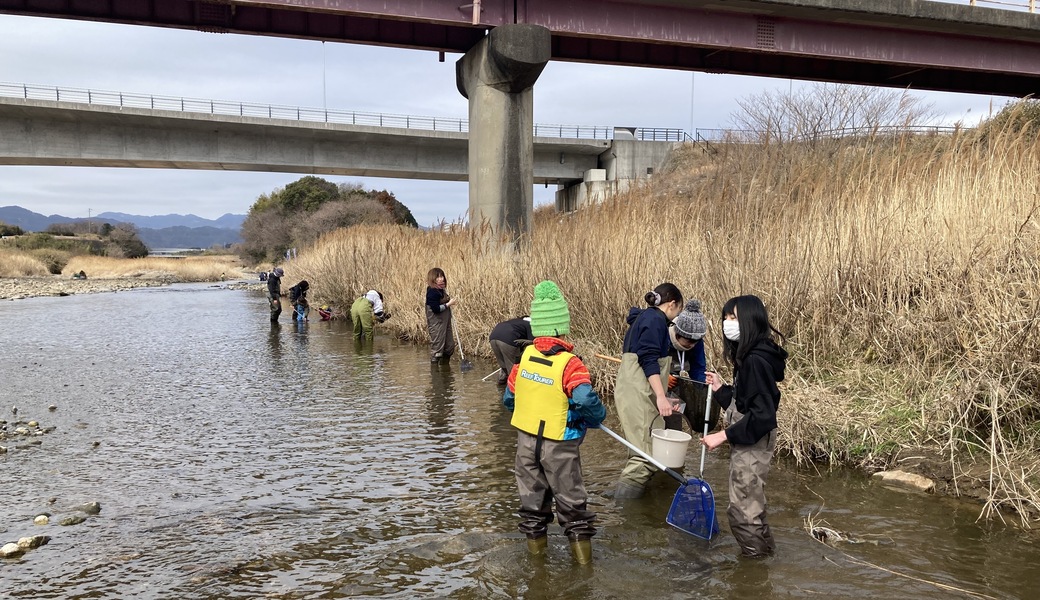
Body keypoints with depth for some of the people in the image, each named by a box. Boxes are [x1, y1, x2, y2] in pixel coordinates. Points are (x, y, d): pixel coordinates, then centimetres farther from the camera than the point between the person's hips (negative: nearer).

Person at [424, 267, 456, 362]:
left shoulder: (441, 290, 9)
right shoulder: (432, 292, -19)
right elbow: (435, 309, -24)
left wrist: (450, 300, 5)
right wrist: (449, 304, -19)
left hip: (445, 322, 9)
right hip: (436, 324, -9)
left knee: (450, 345, 13)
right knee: (437, 347, -3)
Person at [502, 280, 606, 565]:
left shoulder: (524, 356, -5)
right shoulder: (570, 363, -21)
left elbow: (509, 398, 4)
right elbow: (585, 399, -34)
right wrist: (597, 417, -13)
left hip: (526, 438, 4)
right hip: (559, 445, -4)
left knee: (532, 493, 19)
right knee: (570, 497, 12)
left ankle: (535, 539, 31)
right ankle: (581, 546, 20)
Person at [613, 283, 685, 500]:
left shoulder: (644, 317, 22)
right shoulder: (656, 319, -7)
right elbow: (649, 359, -18)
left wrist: (661, 396, 36)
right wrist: (661, 396, -22)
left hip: (636, 390, 10)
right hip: (637, 392, -10)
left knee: (644, 451, 12)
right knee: (648, 455, -12)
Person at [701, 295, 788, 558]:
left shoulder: (756, 360, -23)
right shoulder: (748, 357, 8)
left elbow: (763, 415, -27)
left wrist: (725, 436, -24)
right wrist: (720, 388, 6)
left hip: (753, 444, -11)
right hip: (746, 442, 11)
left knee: (742, 509, 1)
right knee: (752, 504, 23)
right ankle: (763, 552, 39)